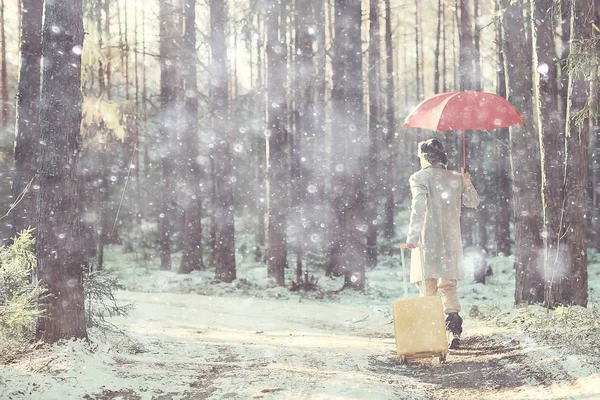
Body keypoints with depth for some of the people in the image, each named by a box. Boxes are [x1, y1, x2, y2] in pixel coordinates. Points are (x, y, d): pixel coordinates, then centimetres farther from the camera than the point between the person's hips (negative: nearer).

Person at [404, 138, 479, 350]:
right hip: (451, 241, 5)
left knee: (428, 287, -1)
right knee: (448, 287, 12)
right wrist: (467, 182, 32)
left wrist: (412, 236, -22)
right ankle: (455, 330, 0)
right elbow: (473, 202, 22)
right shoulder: (455, 179, 10)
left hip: (427, 239, -5)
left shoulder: (419, 177, -4)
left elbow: (419, 207, -17)